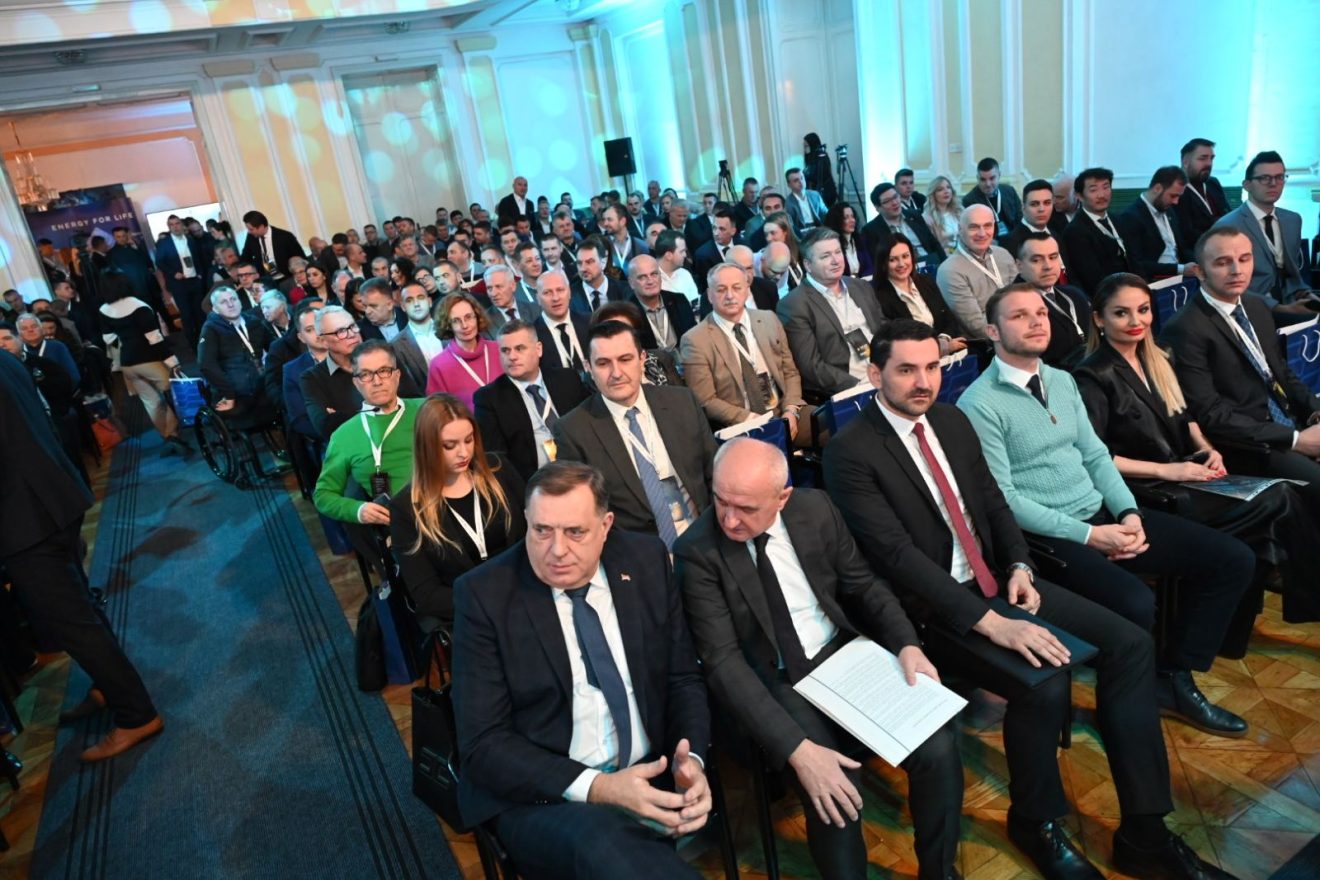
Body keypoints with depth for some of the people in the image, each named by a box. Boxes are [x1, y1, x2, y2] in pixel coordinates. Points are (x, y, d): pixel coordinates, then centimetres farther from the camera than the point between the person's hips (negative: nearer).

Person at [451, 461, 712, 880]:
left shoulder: (646, 560, 0)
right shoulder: (484, 594, -10)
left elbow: (683, 679, 8)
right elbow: (483, 743, -11)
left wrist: (691, 761, -12)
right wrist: (595, 787, -23)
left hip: (650, 782, 5)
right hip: (540, 799, -5)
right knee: (600, 839, -35)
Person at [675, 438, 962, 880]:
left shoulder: (816, 508, -7)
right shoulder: (697, 552, -18)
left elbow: (863, 583, 8)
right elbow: (723, 663, -20)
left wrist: (907, 644, -10)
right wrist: (796, 748, -28)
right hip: (776, 683, -3)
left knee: (938, 746, -15)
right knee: (834, 792, -26)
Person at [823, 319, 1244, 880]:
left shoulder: (953, 422, 7)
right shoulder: (850, 453, -17)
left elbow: (994, 502, 14)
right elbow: (899, 555, -23)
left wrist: (1019, 568, -5)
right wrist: (990, 622, -28)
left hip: (994, 580, 8)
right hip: (930, 608, -7)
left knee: (1129, 644, -5)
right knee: (1044, 685, -26)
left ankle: (1143, 830, 6)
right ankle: (1036, 823, 5)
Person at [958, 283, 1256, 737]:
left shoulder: (1063, 381, 11)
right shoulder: (979, 404, -14)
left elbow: (1095, 455, 12)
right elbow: (1004, 500, -17)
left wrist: (1130, 513, -6)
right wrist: (1089, 535, -18)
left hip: (1104, 514, 8)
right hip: (1046, 536, -8)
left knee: (1233, 559, 1)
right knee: (1136, 604, -31)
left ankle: (1175, 679, 14)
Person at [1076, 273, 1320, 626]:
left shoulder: (1157, 360, 13)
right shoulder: (1092, 376, -11)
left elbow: (1184, 417, 22)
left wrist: (1207, 450, 3)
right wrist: (1166, 470, -17)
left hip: (1185, 476, 7)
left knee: (1282, 494, -15)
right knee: (1281, 501, -15)